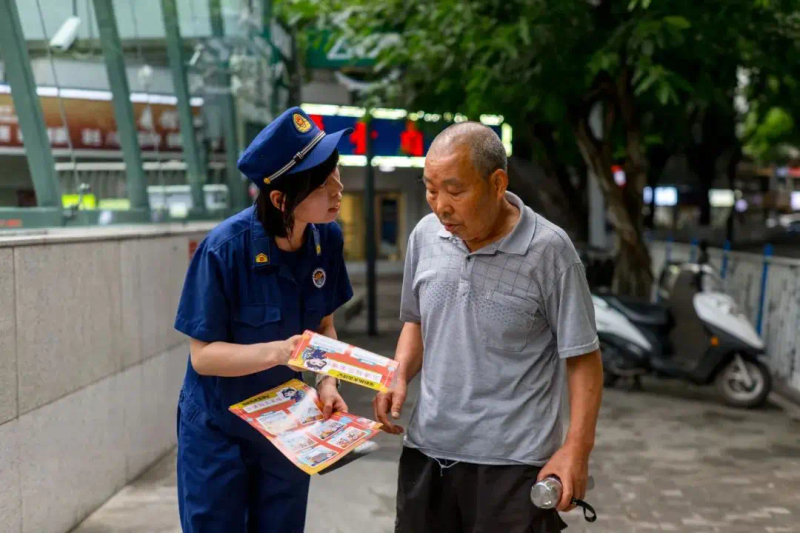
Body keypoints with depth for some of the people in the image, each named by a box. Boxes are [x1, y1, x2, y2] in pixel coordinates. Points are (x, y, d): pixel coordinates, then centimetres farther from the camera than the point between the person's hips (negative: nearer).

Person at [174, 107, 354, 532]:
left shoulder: (327, 238, -10)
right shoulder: (225, 249, -25)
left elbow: (324, 325, 2)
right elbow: (203, 354, -20)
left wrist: (327, 383, -15)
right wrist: (280, 351, -34)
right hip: (218, 433, -4)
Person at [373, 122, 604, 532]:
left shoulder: (548, 250, -12)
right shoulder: (424, 236, 2)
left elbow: (582, 358, -8)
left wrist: (576, 449, -15)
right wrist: (399, 379, 0)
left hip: (514, 462, -5)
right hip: (427, 450, 5)